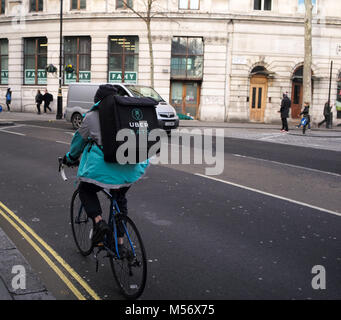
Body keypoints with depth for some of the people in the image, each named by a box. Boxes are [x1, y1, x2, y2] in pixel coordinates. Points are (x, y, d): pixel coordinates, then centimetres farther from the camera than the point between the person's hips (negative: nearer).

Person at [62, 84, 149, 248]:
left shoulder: (92, 116, 3)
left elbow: (79, 140, 13)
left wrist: (70, 158, 30)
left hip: (105, 166, -4)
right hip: (130, 167, 4)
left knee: (85, 190, 20)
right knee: (120, 199, 24)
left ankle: (99, 221, -5)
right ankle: (120, 241, 26)